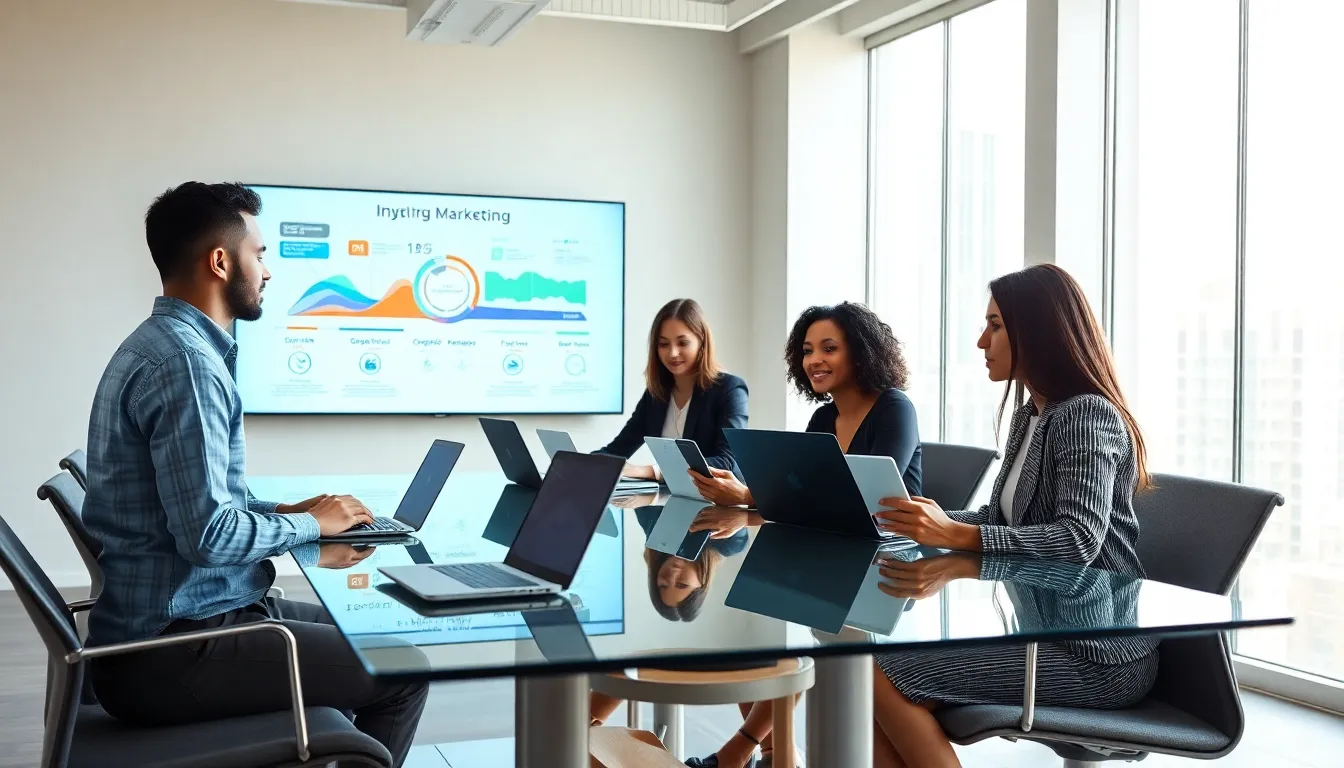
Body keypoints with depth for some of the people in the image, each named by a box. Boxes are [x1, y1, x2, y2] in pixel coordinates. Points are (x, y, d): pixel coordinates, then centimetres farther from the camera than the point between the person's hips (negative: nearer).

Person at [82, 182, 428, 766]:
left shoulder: (159, 343, 12)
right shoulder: (185, 361, -21)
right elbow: (208, 534, -27)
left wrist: (288, 512, 8)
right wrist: (310, 525, -10)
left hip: (162, 625, 10)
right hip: (169, 654, -10)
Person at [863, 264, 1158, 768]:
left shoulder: (1088, 414, -14)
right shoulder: (1029, 415, 15)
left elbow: (1079, 540, -27)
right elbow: (997, 519, 17)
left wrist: (956, 536, -33)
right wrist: (927, 522, 2)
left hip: (1098, 653, -9)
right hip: (1044, 629, 9)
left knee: (890, 678, -18)